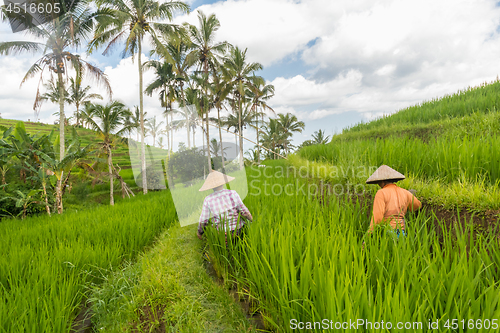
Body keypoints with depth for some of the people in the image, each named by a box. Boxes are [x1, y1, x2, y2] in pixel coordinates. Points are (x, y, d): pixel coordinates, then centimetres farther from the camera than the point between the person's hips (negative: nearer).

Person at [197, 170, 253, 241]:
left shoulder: (208, 200, -9)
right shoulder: (232, 194, -11)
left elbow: (203, 221, -3)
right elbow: (244, 211, -7)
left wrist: (199, 232, 16)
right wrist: (252, 220, 11)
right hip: (238, 231, -1)